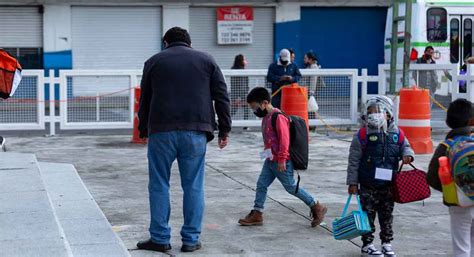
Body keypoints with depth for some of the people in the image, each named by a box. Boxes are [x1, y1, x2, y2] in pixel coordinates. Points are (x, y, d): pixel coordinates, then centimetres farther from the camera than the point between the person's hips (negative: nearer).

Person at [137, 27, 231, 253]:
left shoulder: (153, 62, 12)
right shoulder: (206, 60, 13)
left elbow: (144, 101, 14)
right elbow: (221, 97, 8)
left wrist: (143, 130, 23)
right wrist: (225, 130, 10)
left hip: (161, 132, 0)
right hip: (195, 132, 0)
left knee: (159, 185, 8)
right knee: (193, 186, 6)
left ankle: (160, 238, 9)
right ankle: (191, 239, 7)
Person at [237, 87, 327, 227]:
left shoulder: (278, 117, -19)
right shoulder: (266, 117, 10)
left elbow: (284, 139, -22)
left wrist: (282, 159, -21)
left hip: (282, 162, -9)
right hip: (270, 160, 9)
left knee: (291, 188, 0)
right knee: (261, 184, 6)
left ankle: (317, 208, 12)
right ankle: (257, 214, 11)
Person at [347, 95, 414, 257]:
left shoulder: (396, 133, 2)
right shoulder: (363, 134, -9)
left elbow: (405, 146, 17)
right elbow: (354, 160, -6)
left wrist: (407, 154, -9)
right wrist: (352, 182, -8)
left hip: (388, 184, 4)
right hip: (368, 185, -3)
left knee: (387, 215, 13)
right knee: (368, 214, 3)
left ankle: (387, 242, 26)